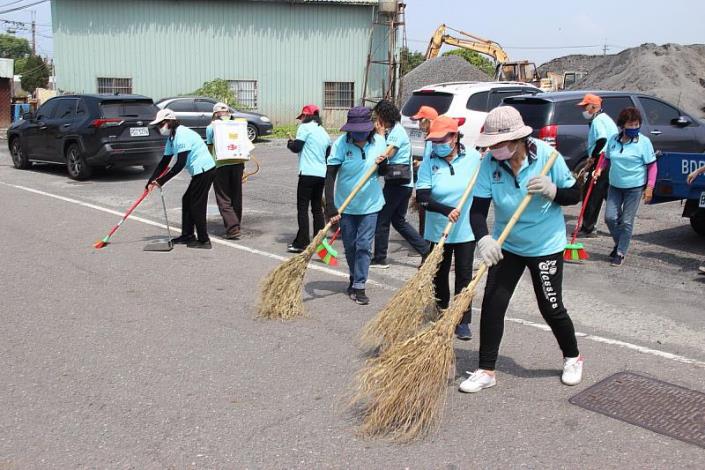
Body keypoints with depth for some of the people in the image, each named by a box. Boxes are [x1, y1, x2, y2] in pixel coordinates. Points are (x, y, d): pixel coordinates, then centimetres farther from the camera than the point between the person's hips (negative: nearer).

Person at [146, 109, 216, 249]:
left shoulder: (182, 135, -18)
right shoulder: (171, 137, 15)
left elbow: (180, 164, -23)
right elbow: (164, 162, 16)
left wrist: (162, 181, -20)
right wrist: (151, 181, 10)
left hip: (204, 170, -10)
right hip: (200, 171, 10)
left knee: (196, 205, -6)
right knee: (187, 200, 15)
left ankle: (204, 240, 1)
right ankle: (187, 235, 24)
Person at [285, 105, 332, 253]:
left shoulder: (305, 127, -4)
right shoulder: (324, 133, 18)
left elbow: (296, 147, -8)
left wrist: (290, 142, 12)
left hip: (308, 173, -7)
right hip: (322, 174, 7)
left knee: (302, 207, -4)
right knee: (317, 207, 14)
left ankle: (302, 243, -6)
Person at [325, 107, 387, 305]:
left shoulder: (378, 141, -7)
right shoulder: (341, 144, -16)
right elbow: (330, 176, -18)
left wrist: (383, 164, -17)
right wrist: (330, 207, -26)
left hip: (370, 204, 1)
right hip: (345, 205, 0)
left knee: (364, 246, -2)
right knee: (350, 246, 12)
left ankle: (359, 286, 6)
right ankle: (354, 278, 34)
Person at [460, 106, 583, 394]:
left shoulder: (547, 155, -18)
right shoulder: (490, 162, -14)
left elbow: (575, 195, -8)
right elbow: (478, 209, -16)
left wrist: (552, 190, -29)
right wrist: (484, 239, -35)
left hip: (546, 247, -2)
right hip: (506, 245, 3)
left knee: (551, 308, 5)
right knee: (492, 304, -2)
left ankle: (573, 358, 34)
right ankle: (486, 370, 12)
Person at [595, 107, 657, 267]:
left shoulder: (644, 142, -10)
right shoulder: (613, 140, 1)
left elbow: (652, 165, -7)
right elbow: (607, 158, 16)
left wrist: (649, 187, -13)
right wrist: (600, 169, -4)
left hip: (634, 187, -4)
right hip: (615, 186, 4)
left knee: (626, 221, 0)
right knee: (610, 217, 2)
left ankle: (621, 253, 12)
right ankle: (619, 243, 28)